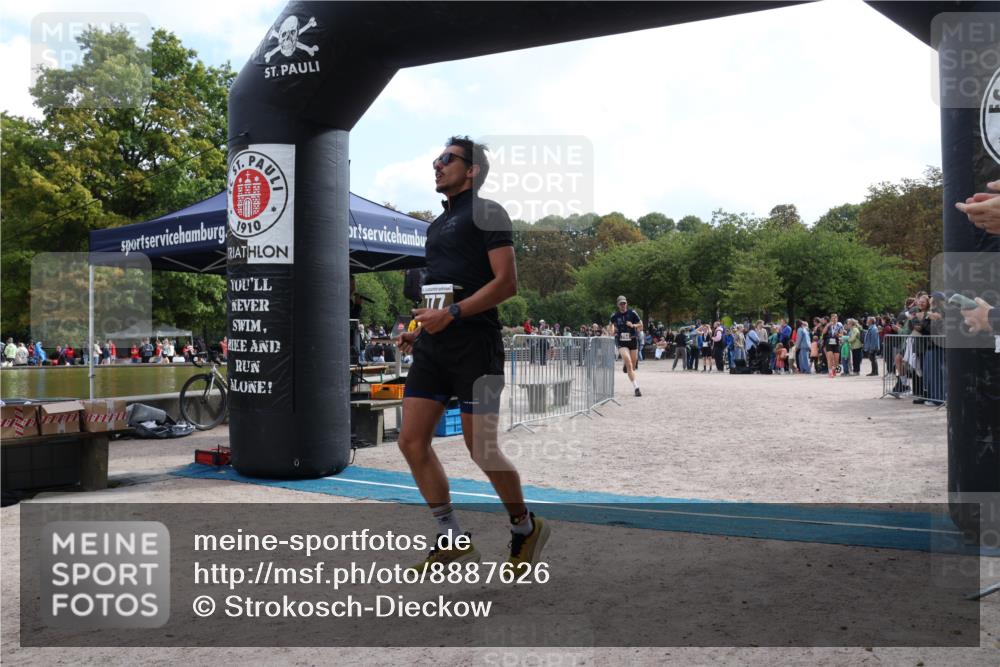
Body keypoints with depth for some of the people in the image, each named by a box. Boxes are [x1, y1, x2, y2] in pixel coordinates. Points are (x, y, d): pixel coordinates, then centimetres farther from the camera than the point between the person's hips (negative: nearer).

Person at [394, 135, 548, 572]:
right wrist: (419, 330, 14)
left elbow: (506, 282, -13)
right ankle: (453, 542, 13)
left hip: (474, 344, -8)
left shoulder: (486, 212, -3)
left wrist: (452, 314, -21)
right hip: (433, 346, 8)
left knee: (481, 450, -3)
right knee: (412, 441, 2)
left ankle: (526, 527, 22)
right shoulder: (437, 225, 22)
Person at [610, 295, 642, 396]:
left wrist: (633, 325, -18)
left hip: (632, 341, 1)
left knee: (633, 366, 10)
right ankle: (636, 388, -19)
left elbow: (641, 325, 1)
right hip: (621, 343, -1)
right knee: (629, 364, -19)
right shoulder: (614, 315, 0)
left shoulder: (632, 313, -4)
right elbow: (612, 324, 20)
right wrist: (613, 329, -1)